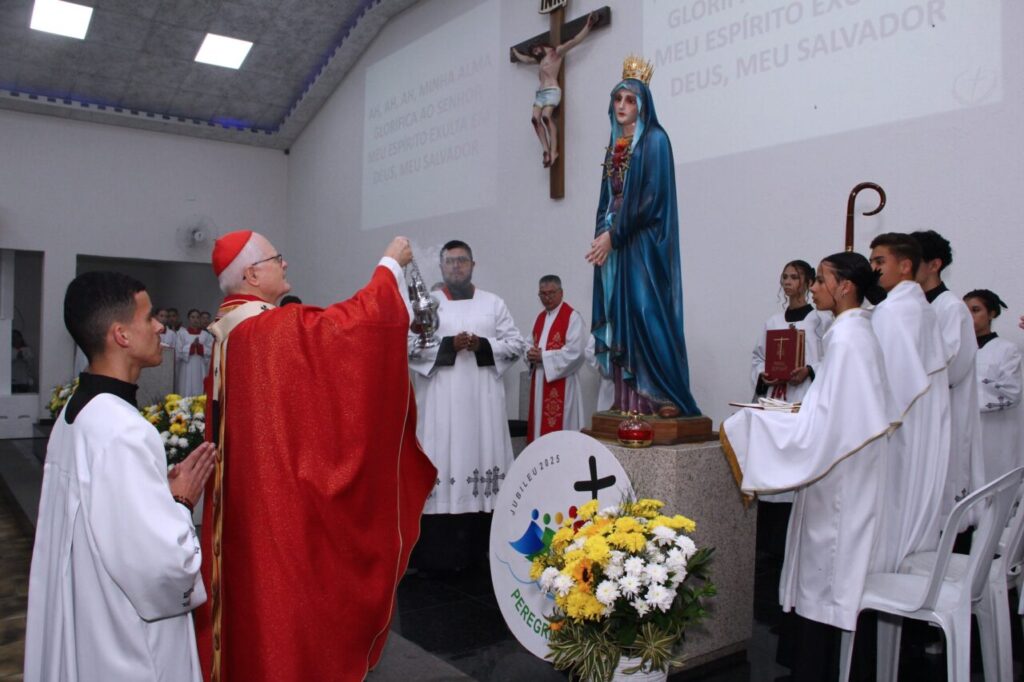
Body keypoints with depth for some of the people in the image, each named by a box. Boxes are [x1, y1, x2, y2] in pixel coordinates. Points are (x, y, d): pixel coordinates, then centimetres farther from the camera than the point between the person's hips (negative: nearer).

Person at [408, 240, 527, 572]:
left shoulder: (494, 304, 11)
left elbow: (517, 344, 7)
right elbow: (408, 346, -1)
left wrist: (483, 345, -9)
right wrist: (448, 344, -13)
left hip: (482, 400, 2)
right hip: (440, 402, -1)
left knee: (481, 460, 2)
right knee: (443, 465, -5)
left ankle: (478, 548, 12)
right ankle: (440, 552, 2)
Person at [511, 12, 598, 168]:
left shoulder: (557, 52, 6)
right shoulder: (540, 60, 29)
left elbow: (574, 41, -4)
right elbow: (526, 59, 48)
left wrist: (588, 26, -12)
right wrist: (515, 53, 61)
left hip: (552, 90, -8)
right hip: (540, 92, 8)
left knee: (546, 116, -27)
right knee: (535, 119, -13)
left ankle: (554, 150, -27)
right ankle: (546, 150, -19)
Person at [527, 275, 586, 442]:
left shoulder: (572, 317, -9)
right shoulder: (541, 317, 15)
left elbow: (575, 352, -19)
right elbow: (531, 344, 20)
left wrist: (543, 356, -17)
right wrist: (531, 354, -4)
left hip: (561, 383, -7)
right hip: (539, 381, 8)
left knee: (558, 427, -6)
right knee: (540, 424, 10)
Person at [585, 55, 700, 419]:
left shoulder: (654, 140, -4)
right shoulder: (615, 146, 18)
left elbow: (652, 197, -13)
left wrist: (614, 234, -13)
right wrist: (601, 235, 2)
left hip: (642, 243, -7)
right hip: (613, 244, 7)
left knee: (647, 314, -10)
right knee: (618, 318, 3)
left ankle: (663, 397, -5)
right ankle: (629, 399, 7)